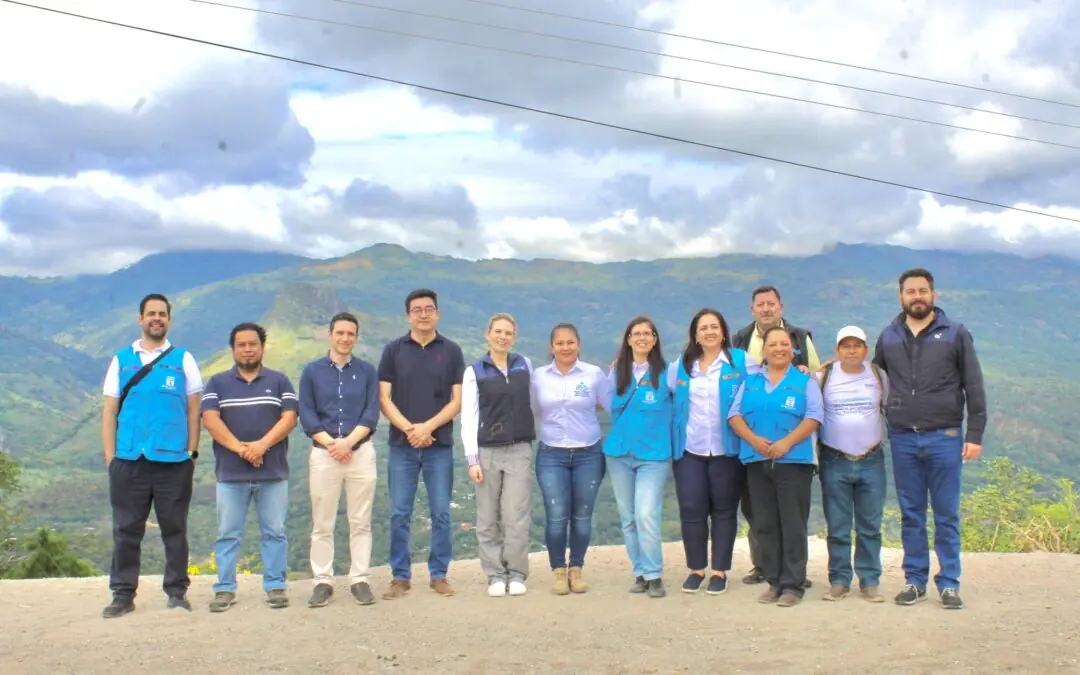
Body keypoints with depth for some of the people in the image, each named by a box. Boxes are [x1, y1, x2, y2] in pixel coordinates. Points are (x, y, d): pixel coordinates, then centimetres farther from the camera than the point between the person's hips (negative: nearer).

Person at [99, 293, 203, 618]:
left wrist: (191, 452, -1)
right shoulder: (121, 360, 10)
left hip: (173, 460, -1)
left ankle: (177, 591, 14)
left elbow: (193, 410, 5)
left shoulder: (183, 360, 6)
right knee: (126, 529, 6)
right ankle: (123, 594, 13)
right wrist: (110, 457, 2)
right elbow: (109, 411, 9)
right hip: (128, 460, 1)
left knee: (174, 528, 5)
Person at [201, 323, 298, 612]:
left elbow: (289, 418, -1)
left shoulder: (279, 381, 10)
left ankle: (276, 586, 10)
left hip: (273, 471, 0)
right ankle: (225, 588, 10)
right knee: (227, 533, 3)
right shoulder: (217, 383, 9)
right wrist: (239, 447, -16)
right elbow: (210, 420, -3)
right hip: (230, 472, 0)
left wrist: (261, 445, -16)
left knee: (274, 531, 3)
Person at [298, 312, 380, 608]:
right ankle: (322, 582, 11)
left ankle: (360, 580, 11)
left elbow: (372, 413, -1)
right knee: (322, 524, 4)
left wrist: (348, 441, -14)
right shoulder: (312, 371, 6)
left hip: (361, 451, 0)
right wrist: (330, 443, -12)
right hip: (323, 453, 0)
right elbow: (306, 415, 1)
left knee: (360, 522, 4)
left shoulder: (366, 371, 7)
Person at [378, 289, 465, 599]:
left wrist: (427, 427, -13)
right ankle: (400, 577, 13)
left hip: (440, 445, 0)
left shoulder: (451, 351, 3)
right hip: (402, 445, 0)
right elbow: (384, 398, 0)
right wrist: (408, 428, -14)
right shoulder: (393, 350, 4)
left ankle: (439, 575, 15)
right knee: (399, 514, 3)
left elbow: (457, 400, -1)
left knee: (441, 513, 4)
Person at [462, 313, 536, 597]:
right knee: (488, 518, 3)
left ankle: (516, 573, 9)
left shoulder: (525, 365, 7)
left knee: (517, 515, -3)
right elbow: (468, 417, -2)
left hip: (520, 450, 1)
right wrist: (472, 459, -8)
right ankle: (495, 574, 13)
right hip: (487, 451, -1)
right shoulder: (474, 372, 1)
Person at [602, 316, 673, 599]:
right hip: (619, 453, 4)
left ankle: (654, 575, -2)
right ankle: (640, 572, 18)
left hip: (654, 454, -4)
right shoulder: (616, 371, 8)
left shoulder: (666, 373, -1)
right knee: (628, 518, 7)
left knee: (646, 515, -14)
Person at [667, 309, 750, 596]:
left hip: (727, 450, -2)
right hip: (689, 451, 2)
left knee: (724, 510, 6)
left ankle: (719, 571, 15)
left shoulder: (740, 361, 0)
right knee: (691, 510, 1)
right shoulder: (680, 366, 9)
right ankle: (696, 569, 15)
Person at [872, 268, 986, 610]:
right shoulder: (888, 337, 10)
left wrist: (974, 435, -5)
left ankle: (949, 583, 10)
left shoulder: (956, 334, 2)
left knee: (947, 515, 2)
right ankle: (915, 580, 16)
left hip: (944, 437, -2)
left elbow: (974, 387, 1)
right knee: (911, 515, 8)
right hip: (902, 438, 2)